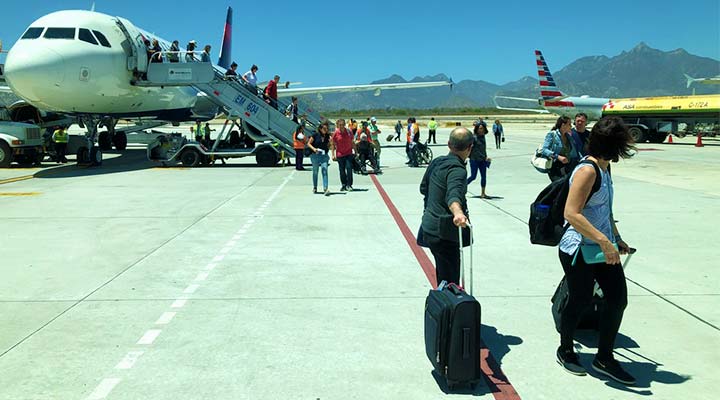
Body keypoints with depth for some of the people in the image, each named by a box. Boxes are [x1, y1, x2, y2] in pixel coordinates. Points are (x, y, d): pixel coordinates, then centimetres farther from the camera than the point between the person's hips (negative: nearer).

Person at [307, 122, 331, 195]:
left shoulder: (328, 136, 3)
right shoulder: (316, 135, -5)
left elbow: (328, 147, 10)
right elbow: (309, 143, 0)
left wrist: (330, 142, -10)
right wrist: (313, 148, -16)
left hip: (324, 156, 1)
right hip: (315, 155, -1)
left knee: (325, 171, -11)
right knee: (315, 172, 10)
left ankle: (325, 189, -17)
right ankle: (315, 187, 27)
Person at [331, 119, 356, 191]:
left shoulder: (349, 132, 0)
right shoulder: (336, 133, -3)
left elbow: (352, 142, 10)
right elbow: (333, 145, 2)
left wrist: (355, 151, 10)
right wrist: (333, 155, -2)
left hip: (349, 153, 0)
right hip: (340, 154, 0)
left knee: (349, 168, -9)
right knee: (342, 171, 7)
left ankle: (349, 185, -2)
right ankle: (344, 185, 20)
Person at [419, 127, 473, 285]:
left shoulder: (437, 162, 8)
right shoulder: (457, 170, -19)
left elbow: (423, 188, 24)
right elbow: (453, 194, -39)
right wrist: (458, 212, -58)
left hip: (429, 227, 9)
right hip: (444, 233, -9)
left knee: (443, 279, 24)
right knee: (450, 283, -5)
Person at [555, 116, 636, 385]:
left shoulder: (604, 168, 9)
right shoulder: (587, 170, -20)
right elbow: (571, 214, -28)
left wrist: (617, 238, 20)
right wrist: (604, 241, -30)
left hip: (602, 248, 9)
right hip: (579, 251, -9)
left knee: (618, 298, 8)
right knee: (580, 301, 6)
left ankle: (604, 358, 22)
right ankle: (565, 351, 30)